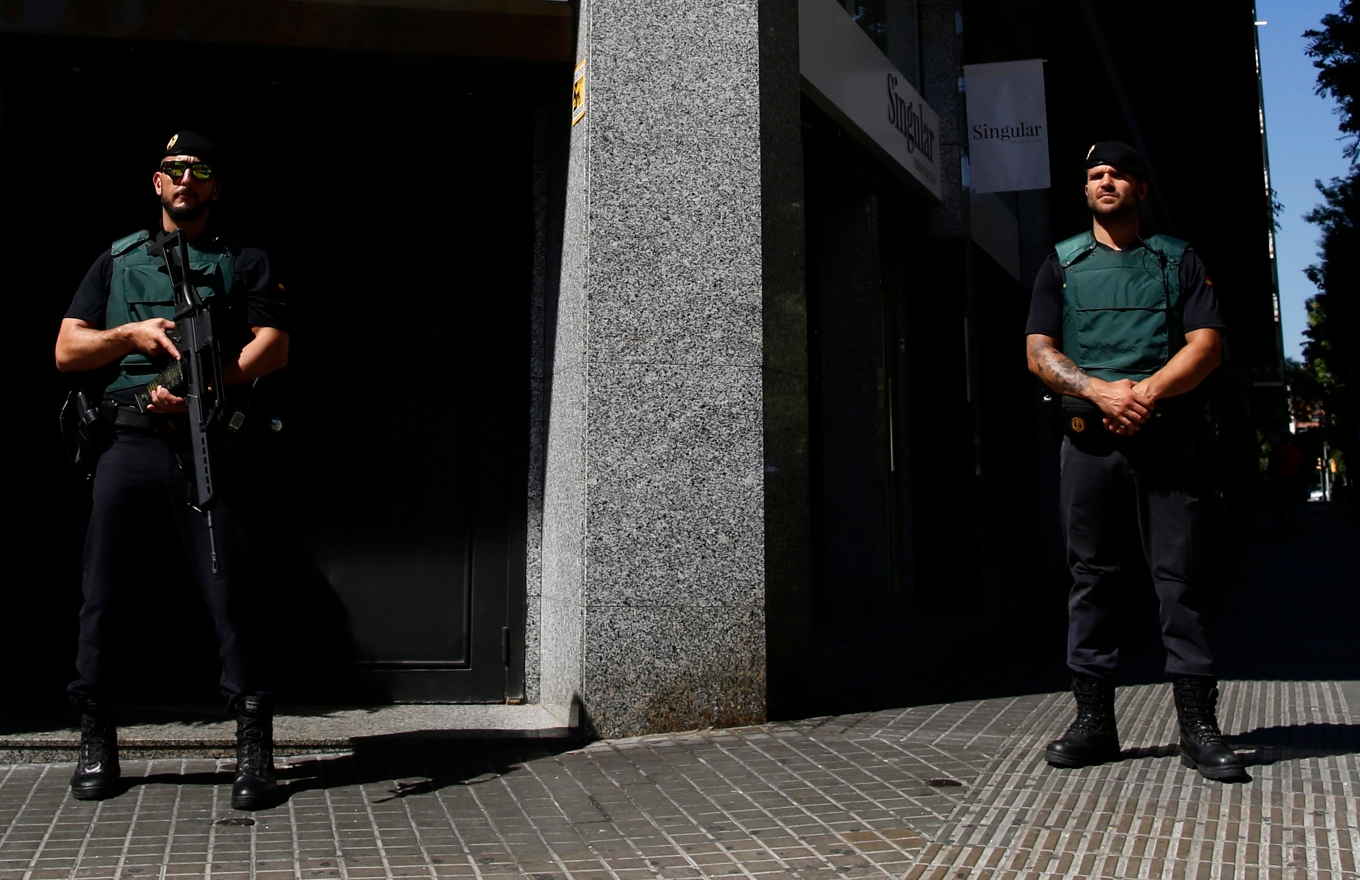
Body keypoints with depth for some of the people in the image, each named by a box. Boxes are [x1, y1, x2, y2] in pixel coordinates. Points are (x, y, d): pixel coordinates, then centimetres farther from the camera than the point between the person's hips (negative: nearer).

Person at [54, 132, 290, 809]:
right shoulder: (117, 261, 20)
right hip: (127, 445, 3)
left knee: (229, 594, -7)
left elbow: (273, 348, 0)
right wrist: (133, 334, -3)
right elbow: (66, 351, 15)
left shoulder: (245, 263, 14)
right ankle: (97, 743, 19)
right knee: (100, 596, 4)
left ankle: (254, 750, -1)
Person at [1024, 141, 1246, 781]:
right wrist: (1100, 390, -11)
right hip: (1088, 438, 1)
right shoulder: (1061, 264, 15)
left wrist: (1146, 392, -14)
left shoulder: (1179, 260, 13)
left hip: (1164, 435, -1)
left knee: (1178, 574, -3)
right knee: (1090, 576, 2)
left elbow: (1207, 344, 2)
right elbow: (1039, 351, 5)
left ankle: (1199, 726, 2)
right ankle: (1094, 720, 9)